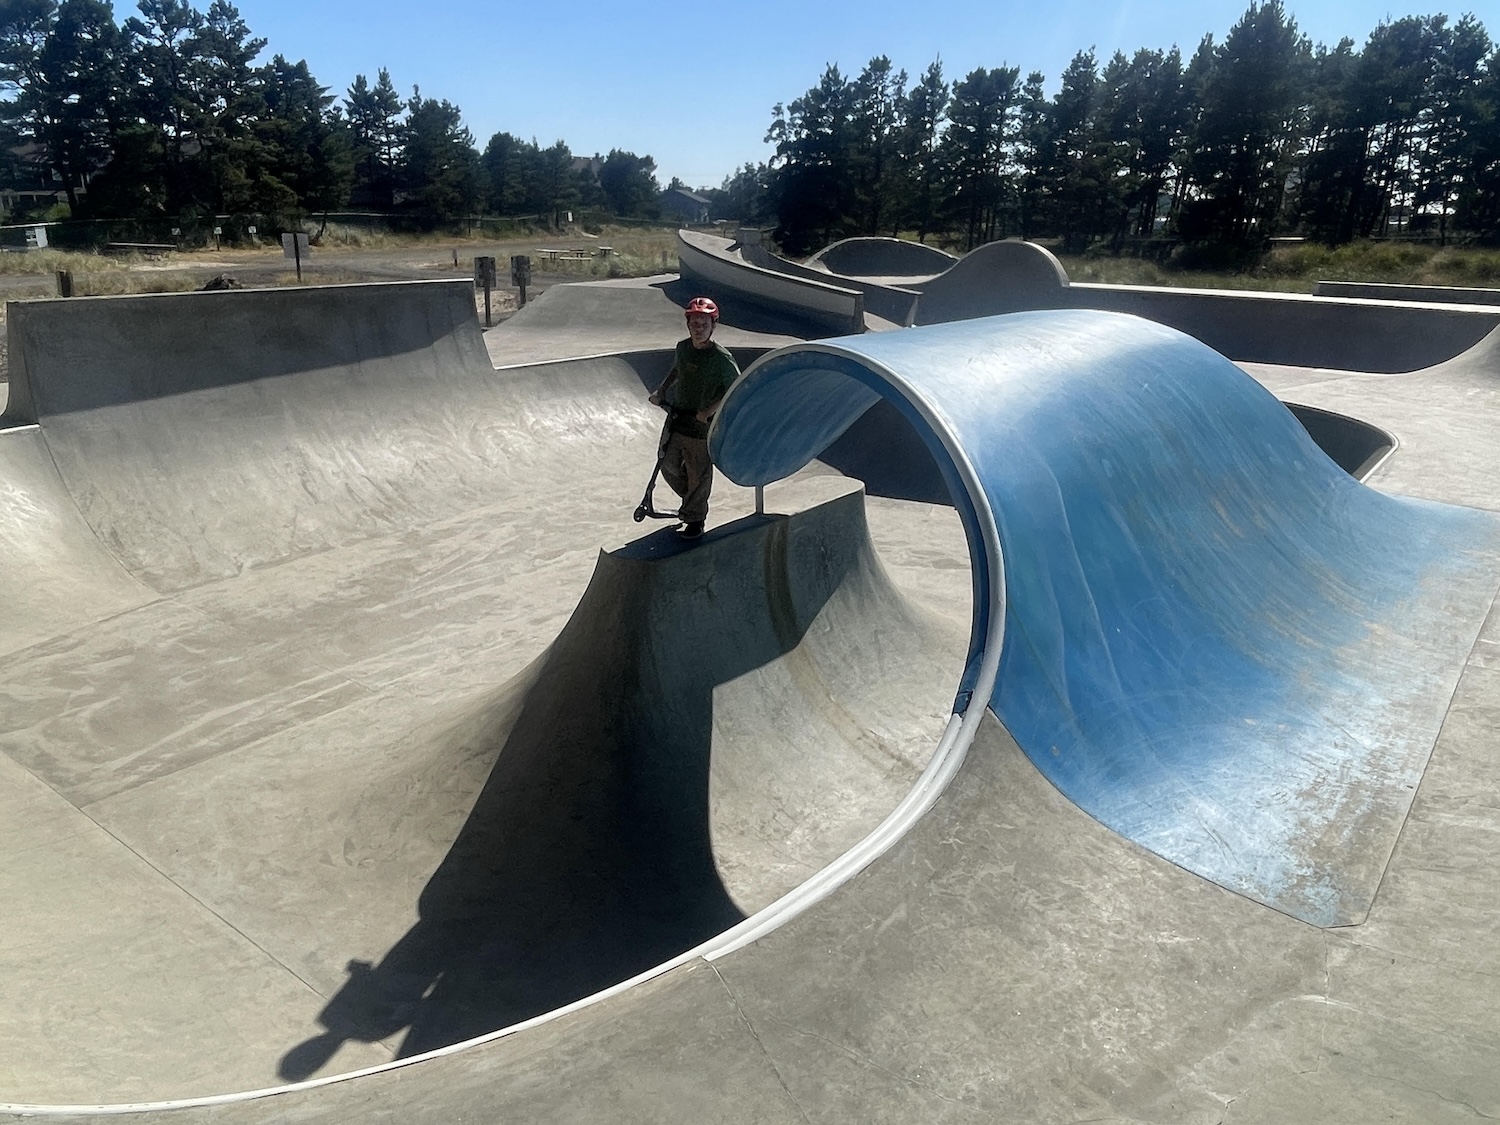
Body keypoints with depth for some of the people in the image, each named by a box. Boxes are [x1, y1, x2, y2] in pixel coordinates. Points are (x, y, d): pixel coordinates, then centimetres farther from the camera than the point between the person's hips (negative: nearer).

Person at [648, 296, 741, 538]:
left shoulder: (721, 358, -18)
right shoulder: (683, 348, 1)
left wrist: (711, 410, -21)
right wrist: (661, 390, 8)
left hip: (702, 427, -6)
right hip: (676, 419, 6)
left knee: (699, 476, 7)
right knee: (669, 466, 16)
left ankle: (695, 520, 27)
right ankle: (691, 501, 42)